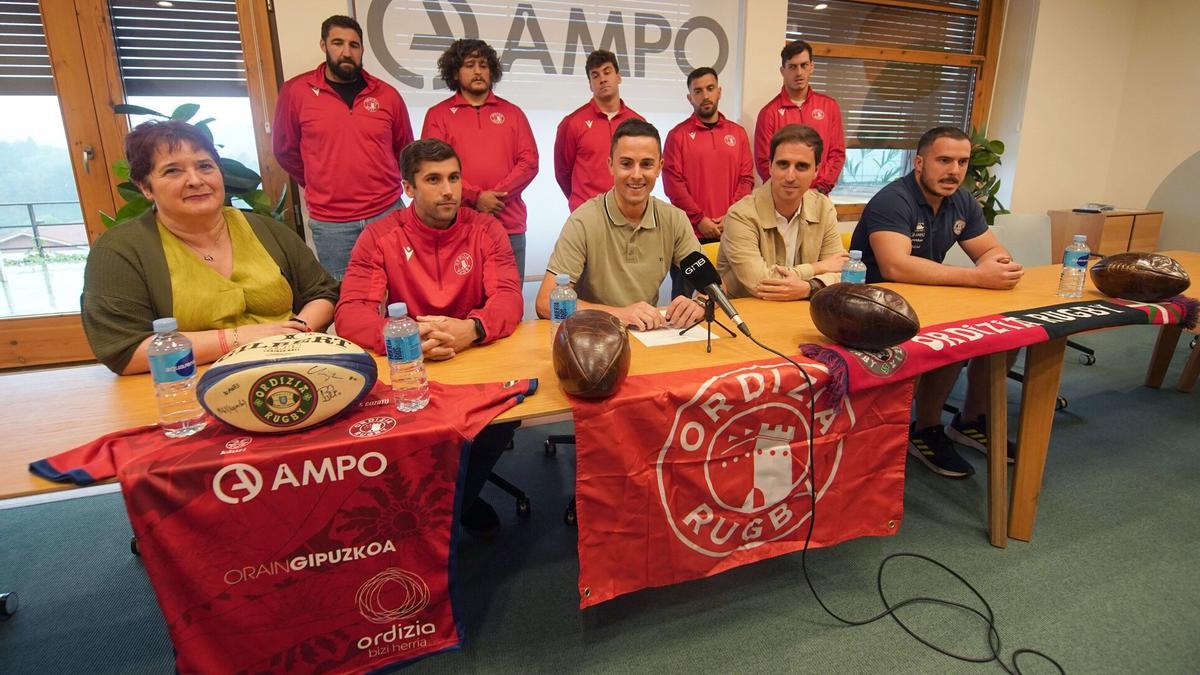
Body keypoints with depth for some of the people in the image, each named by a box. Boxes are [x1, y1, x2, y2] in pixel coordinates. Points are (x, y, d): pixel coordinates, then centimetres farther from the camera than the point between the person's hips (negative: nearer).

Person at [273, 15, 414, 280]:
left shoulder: (387, 94, 2)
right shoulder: (295, 91, -2)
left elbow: (405, 149, 15)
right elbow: (285, 149, 9)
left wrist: (382, 184, 13)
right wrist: (321, 187, 11)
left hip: (388, 213, 1)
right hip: (330, 222, -1)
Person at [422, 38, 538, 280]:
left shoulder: (512, 113, 15)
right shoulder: (438, 115, 9)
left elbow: (529, 162, 4)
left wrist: (498, 194, -10)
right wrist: (475, 197, -14)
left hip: (509, 226, 2)